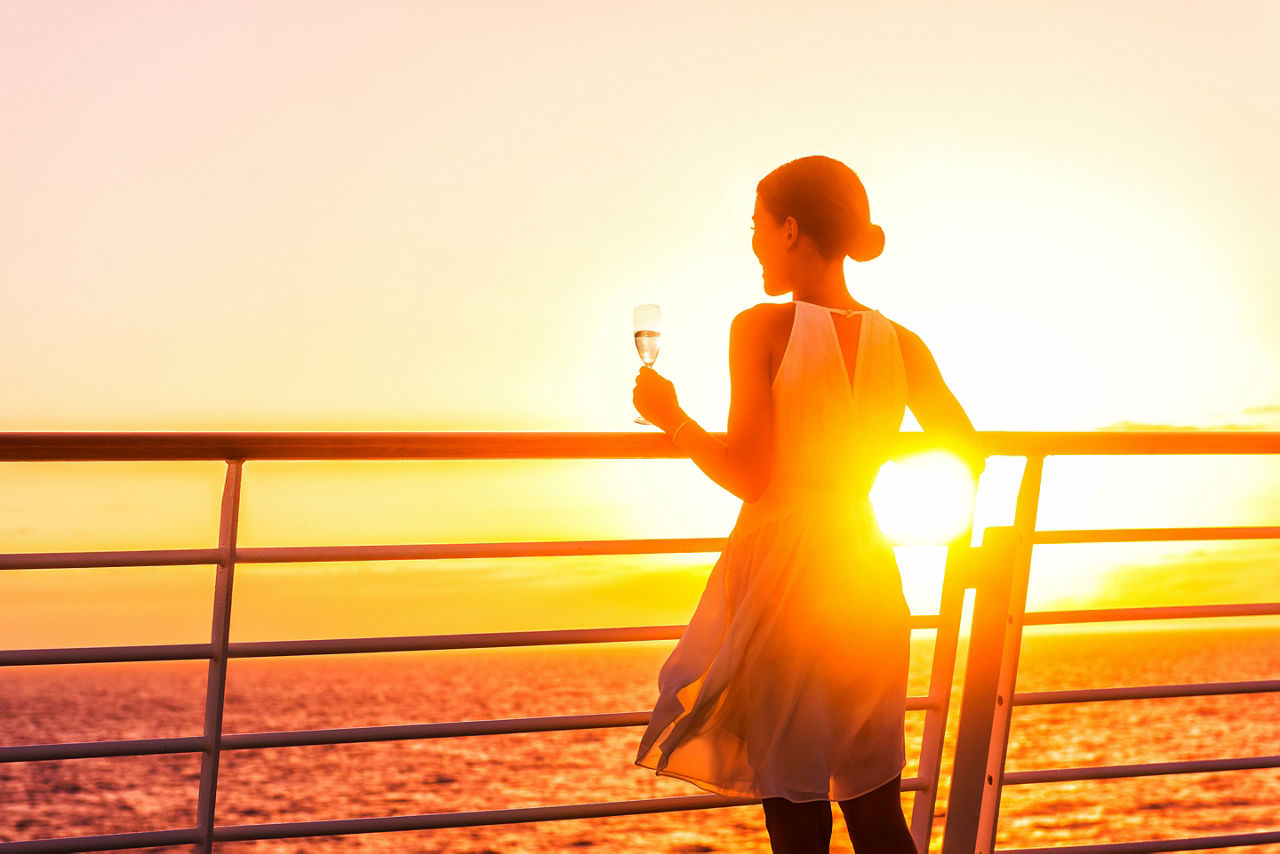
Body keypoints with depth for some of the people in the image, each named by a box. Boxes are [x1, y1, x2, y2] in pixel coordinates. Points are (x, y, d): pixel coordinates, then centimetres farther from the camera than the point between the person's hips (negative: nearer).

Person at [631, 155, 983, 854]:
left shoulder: (762, 329, -9)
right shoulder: (901, 345, 4)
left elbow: (746, 474, -15)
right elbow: (967, 455, 9)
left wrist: (672, 418, 1)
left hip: (780, 567, -4)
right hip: (866, 570, 5)